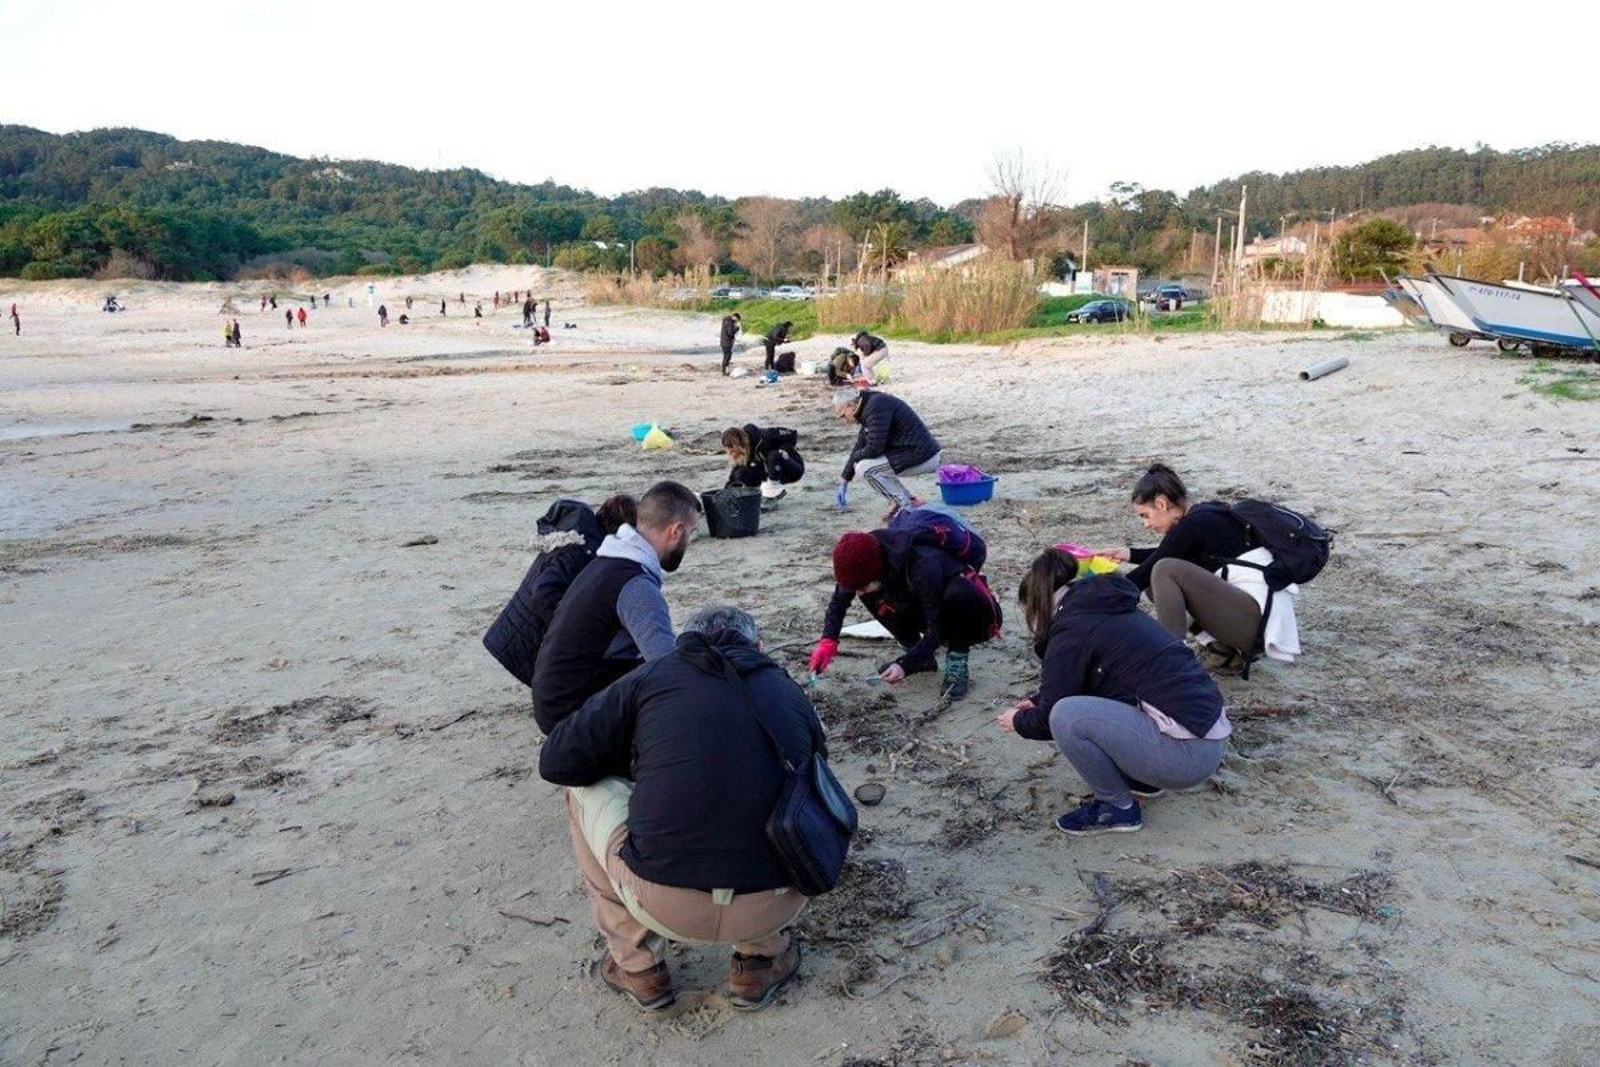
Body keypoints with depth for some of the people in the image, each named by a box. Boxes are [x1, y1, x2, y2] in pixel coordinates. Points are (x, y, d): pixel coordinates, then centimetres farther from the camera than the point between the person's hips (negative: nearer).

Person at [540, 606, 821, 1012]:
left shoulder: (653, 677, 6)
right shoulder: (790, 693, 13)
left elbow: (556, 762, 9)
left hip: (665, 906, -2)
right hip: (773, 908, 3)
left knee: (586, 788, 22)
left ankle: (637, 966, 24)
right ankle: (761, 956, 24)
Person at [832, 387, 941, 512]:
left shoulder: (876, 406, -18)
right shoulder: (868, 406, 13)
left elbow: (874, 448, -21)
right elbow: (860, 446, 21)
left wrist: (855, 458, 1)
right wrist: (844, 480, 25)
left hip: (923, 458, -10)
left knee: (864, 468, -12)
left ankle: (907, 507, -6)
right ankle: (907, 500, 15)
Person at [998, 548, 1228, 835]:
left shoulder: (1072, 630, -10)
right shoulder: (1104, 611, 15)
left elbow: (1050, 718, -2)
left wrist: (1018, 721, 16)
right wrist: (1038, 701, 33)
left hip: (1188, 753, -9)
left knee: (1065, 715, -16)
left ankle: (1118, 808, 1)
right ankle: (1141, 781, 19)